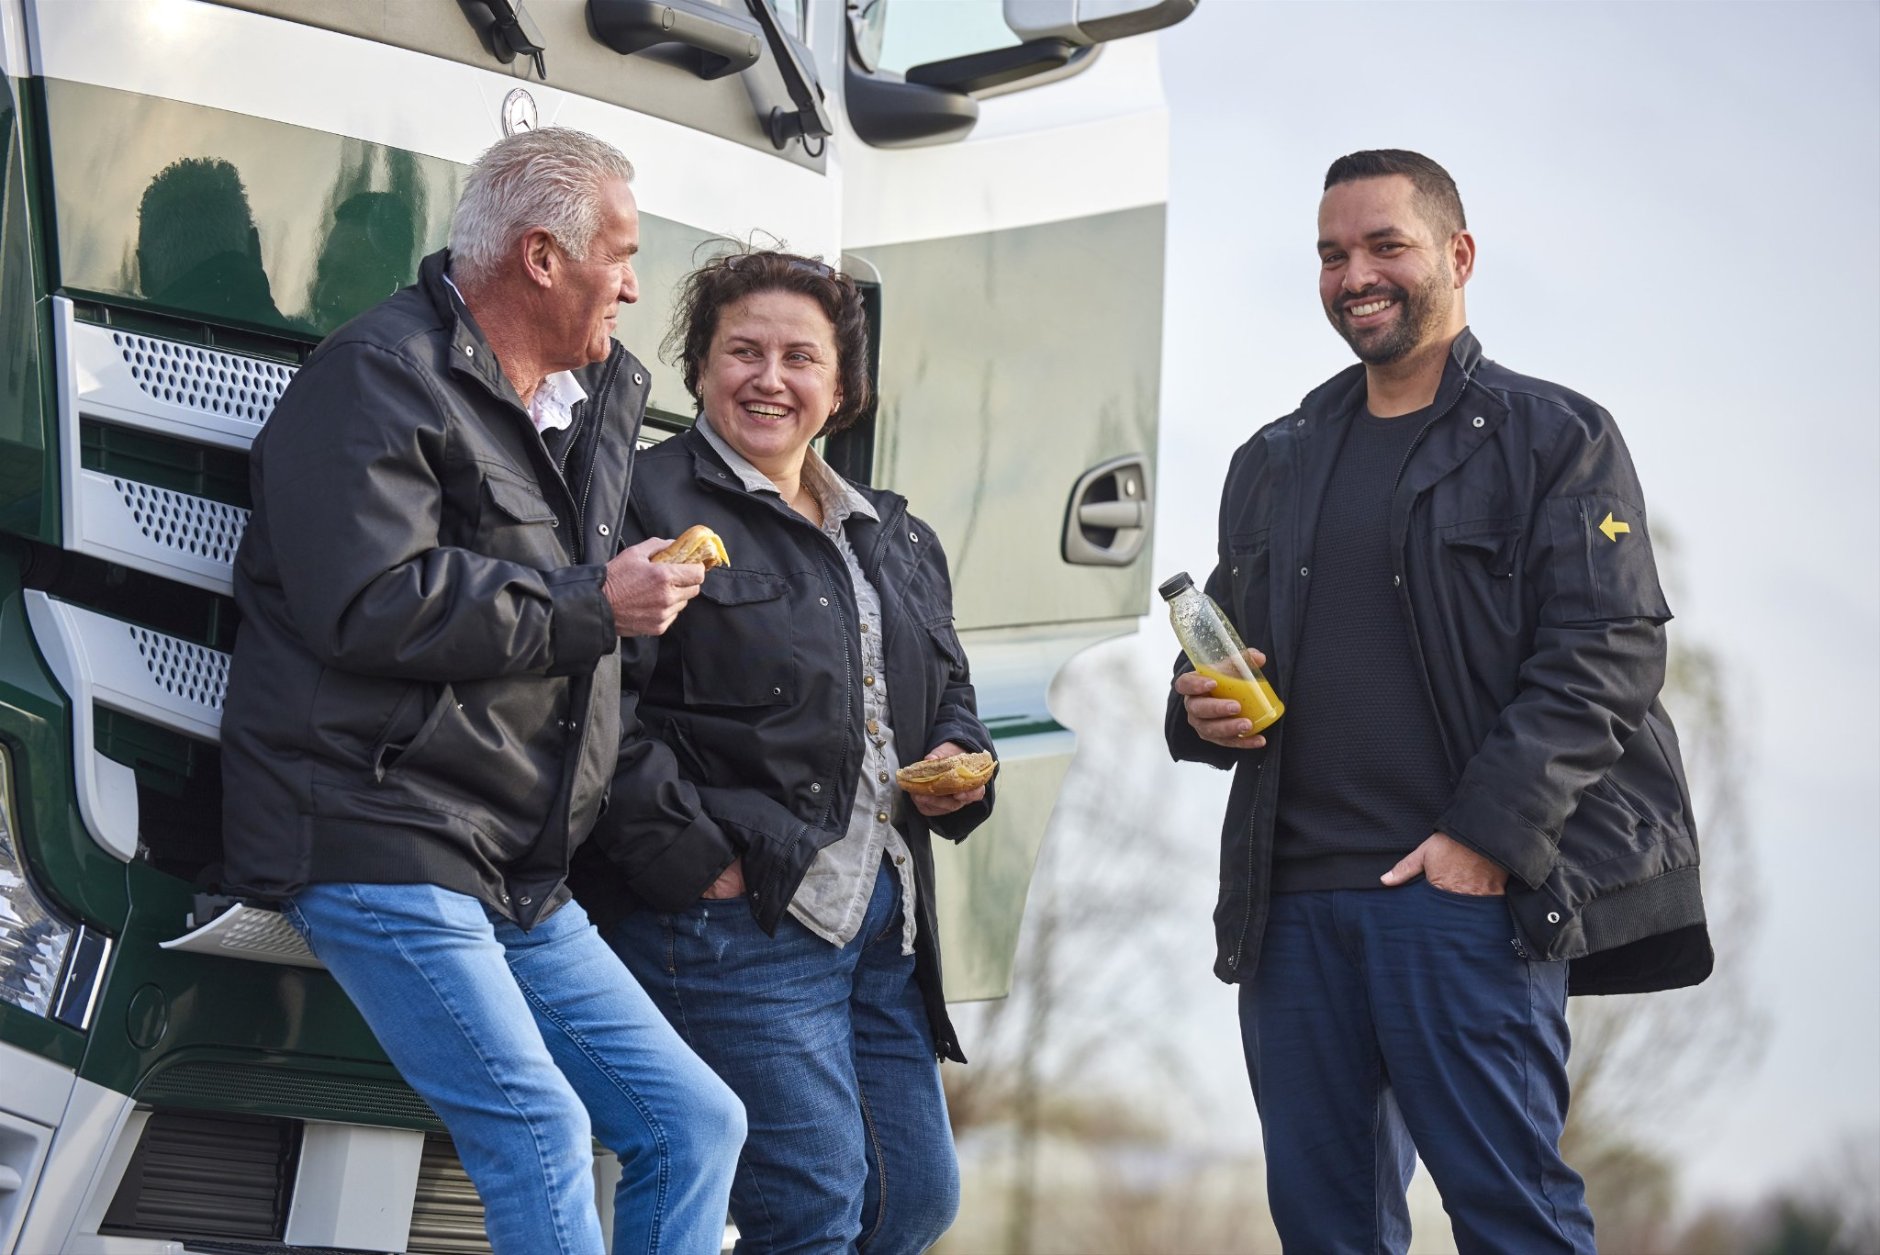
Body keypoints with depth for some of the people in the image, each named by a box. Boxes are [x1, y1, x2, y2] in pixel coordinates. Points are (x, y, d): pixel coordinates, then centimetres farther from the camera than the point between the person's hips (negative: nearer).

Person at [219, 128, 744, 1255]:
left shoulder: (607, 391, 20)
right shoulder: (382, 377, -7)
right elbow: (373, 606, -20)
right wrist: (594, 608, -12)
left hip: (522, 882, 9)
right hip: (379, 846, -9)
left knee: (698, 1122, 3)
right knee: (540, 1130, -21)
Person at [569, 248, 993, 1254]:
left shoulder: (895, 539, 20)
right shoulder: (651, 504, -6)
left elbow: (947, 689, 30)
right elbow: (602, 711, -16)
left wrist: (958, 765, 8)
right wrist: (696, 863, -19)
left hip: (885, 920, 8)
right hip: (735, 916, -8)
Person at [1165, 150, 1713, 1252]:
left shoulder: (1556, 439, 2)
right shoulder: (1274, 463, 19)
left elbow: (1609, 655, -7)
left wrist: (1486, 837, -17)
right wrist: (1202, 707, 2)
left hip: (1465, 887, -5)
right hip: (1290, 898, 6)